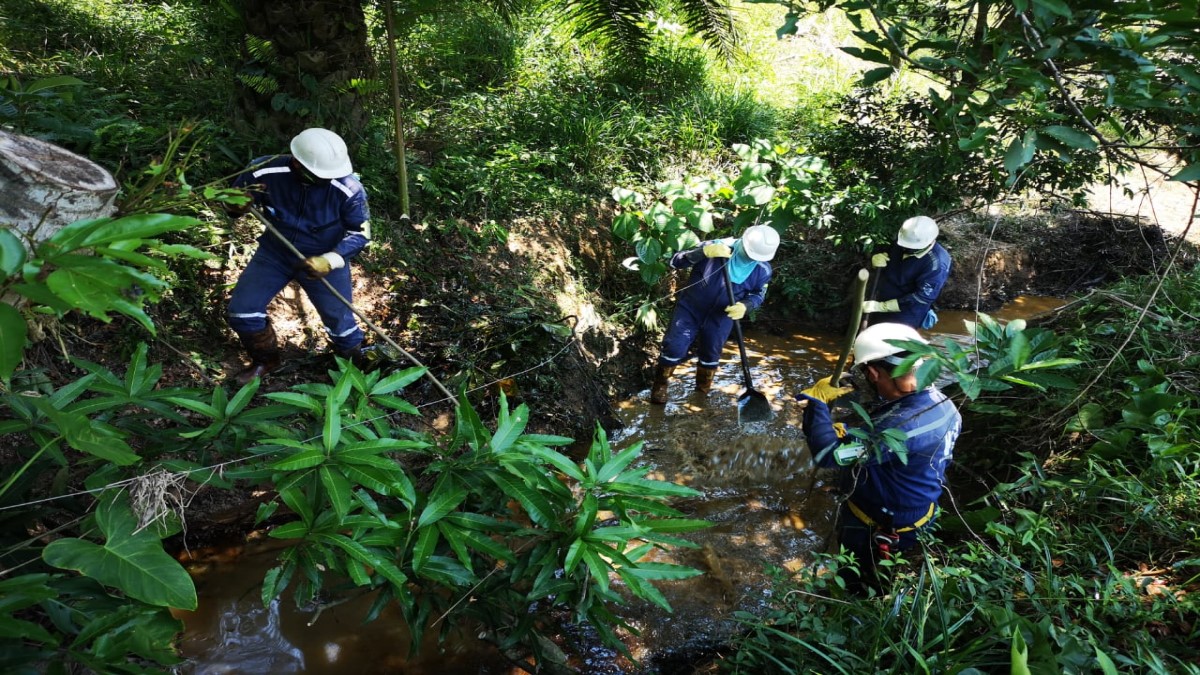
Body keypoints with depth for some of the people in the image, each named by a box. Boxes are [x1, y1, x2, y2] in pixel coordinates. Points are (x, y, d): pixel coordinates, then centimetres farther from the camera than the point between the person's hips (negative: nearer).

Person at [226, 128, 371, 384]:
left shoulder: (348, 189, -28)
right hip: (275, 253, 2)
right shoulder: (265, 171, -22)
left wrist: (330, 260, -33)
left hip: (324, 260, -2)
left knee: (340, 321, 4)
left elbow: (360, 233, -17)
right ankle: (265, 360, 29)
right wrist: (241, 202, -31)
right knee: (242, 310, 1)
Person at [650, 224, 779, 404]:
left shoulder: (763, 270, -15)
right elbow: (676, 261, -24)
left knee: (711, 356, 15)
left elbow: (758, 294, 2)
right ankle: (660, 385, 20)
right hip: (690, 309, -2)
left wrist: (745, 306, -22)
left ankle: (703, 391, 39)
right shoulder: (716, 247, -23)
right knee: (674, 348, -4)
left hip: (720, 318, 2)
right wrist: (704, 252, -42)